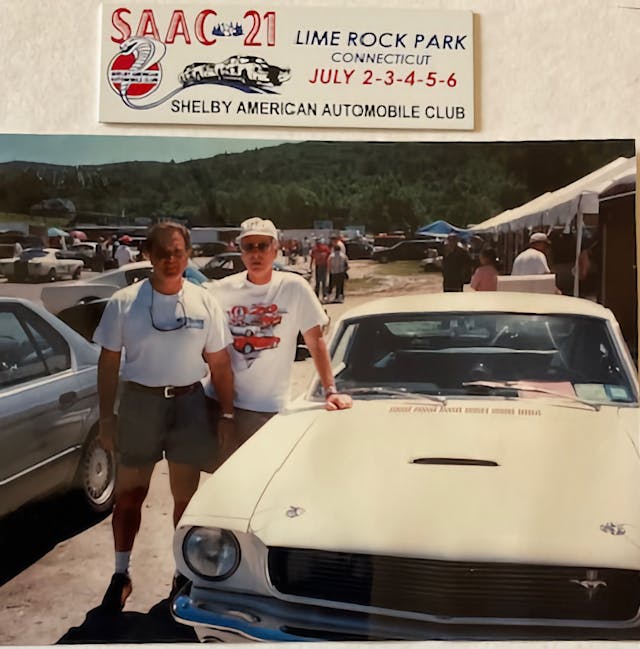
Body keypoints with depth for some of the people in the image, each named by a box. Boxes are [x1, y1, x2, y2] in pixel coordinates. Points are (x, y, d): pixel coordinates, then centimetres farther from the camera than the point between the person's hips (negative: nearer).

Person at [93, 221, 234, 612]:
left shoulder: (205, 303, -1)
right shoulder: (124, 303, -4)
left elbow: (220, 364, 2)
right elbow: (109, 362, 0)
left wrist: (228, 413, 0)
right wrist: (106, 416, -3)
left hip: (190, 403, 1)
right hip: (140, 402, 0)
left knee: (186, 495, 10)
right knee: (130, 492, 9)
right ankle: (121, 574, 26)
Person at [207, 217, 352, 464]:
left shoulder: (294, 288, -7)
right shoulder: (222, 290, -1)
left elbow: (315, 341, -4)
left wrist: (330, 391, -9)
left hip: (269, 409, -2)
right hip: (223, 401, 2)